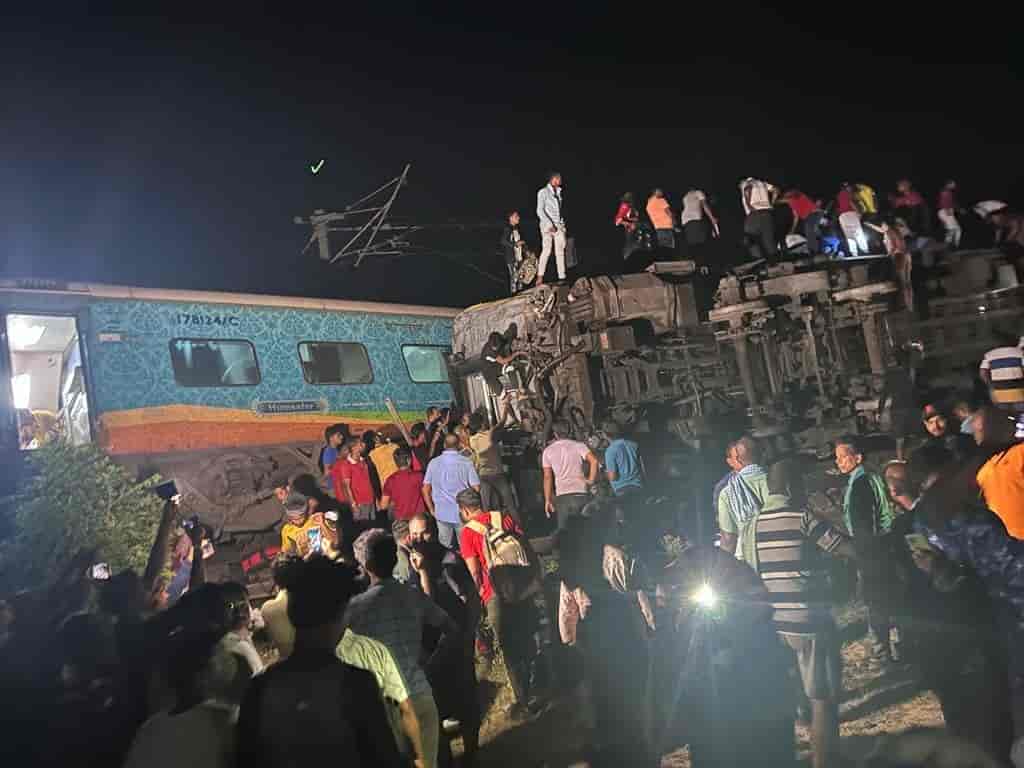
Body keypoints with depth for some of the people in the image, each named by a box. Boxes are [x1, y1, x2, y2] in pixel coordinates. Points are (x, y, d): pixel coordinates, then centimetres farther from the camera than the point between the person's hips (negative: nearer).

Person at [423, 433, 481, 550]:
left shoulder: (433, 463, 1)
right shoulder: (466, 462, -7)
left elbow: (425, 489, 4)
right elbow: (476, 488, -8)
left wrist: (432, 509, 14)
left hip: (442, 513, 2)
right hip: (462, 513, -2)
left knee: (445, 547, 13)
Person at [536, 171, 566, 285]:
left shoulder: (559, 192, 17)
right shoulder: (543, 192, -2)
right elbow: (540, 211, -8)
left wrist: (562, 224, 10)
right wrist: (550, 225, -15)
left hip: (559, 225, 6)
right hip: (547, 225, -6)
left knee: (560, 251, 0)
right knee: (547, 249, -14)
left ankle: (562, 277, 0)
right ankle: (540, 277, -12)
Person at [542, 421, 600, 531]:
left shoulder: (548, 451, 7)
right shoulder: (578, 445, 4)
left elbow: (547, 477, 3)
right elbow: (594, 461, -12)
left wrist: (548, 500, 6)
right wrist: (591, 480, -1)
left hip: (562, 495, 0)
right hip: (581, 493, 0)